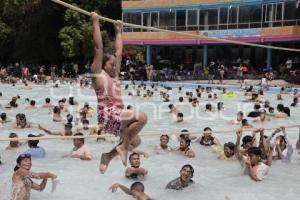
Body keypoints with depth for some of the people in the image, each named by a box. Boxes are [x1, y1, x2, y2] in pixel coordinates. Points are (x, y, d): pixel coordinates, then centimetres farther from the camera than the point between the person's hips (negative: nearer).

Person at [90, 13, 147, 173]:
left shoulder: (114, 75, 20)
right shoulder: (98, 74, 0)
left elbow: (119, 52, 26)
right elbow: (98, 47, -4)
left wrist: (118, 31, 33)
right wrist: (96, 22, -4)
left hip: (117, 116, 9)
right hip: (107, 115, -9)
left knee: (135, 141, 8)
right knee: (142, 117, -22)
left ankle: (107, 156, 19)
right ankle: (123, 147, -10)